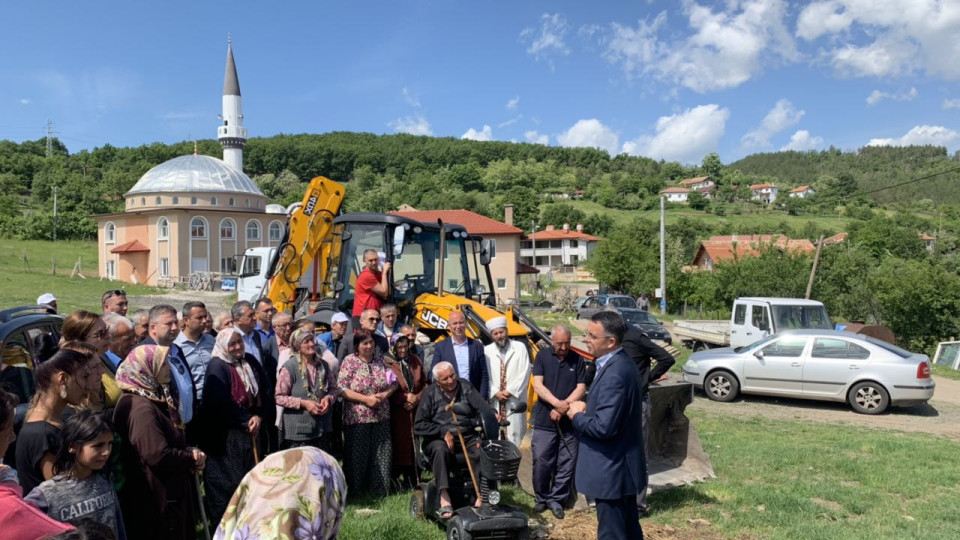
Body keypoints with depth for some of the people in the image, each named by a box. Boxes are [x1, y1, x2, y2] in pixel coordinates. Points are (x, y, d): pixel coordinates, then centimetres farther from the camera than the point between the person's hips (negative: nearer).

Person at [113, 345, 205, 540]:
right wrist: (192, 458, -14)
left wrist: (188, 452, -1)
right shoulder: (141, 407, -23)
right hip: (157, 499, -10)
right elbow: (158, 455, -31)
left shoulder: (155, 399, 11)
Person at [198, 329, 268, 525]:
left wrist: (258, 416, -6)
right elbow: (220, 403, -22)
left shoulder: (250, 361, 6)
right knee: (228, 478, 2)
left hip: (250, 429, 7)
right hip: (225, 433, -7)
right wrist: (246, 421, -15)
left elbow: (263, 390, 9)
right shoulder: (217, 366, -15)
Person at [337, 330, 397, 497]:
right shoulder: (349, 362, -4)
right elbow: (341, 389, -11)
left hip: (381, 417, 4)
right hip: (357, 418, -3)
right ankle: (356, 491, 20)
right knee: (358, 455, 4)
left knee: (381, 454, 5)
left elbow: (394, 382, 11)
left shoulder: (381, 359, 7)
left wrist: (385, 394, -9)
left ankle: (379, 490, 19)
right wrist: (366, 399, -17)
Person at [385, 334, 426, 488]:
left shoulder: (415, 361, 12)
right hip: (398, 411, -4)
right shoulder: (387, 363, -6)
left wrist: (417, 397, -2)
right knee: (401, 444, -2)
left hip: (416, 410, 4)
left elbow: (424, 383, 14)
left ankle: (416, 480, 13)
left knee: (416, 444, 5)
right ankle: (401, 479, 7)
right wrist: (405, 398, -11)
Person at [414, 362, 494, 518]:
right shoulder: (430, 393, 3)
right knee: (440, 450, -35)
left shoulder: (465, 387, 9)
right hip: (438, 439, -2)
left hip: (466, 437, 2)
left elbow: (481, 406, -6)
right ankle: (444, 498, -39)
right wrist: (443, 432, -13)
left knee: (482, 451, -27)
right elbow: (419, 426, -2)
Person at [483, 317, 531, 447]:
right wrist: (495, 393, -9)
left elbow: (525, 373, -4)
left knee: (513, 434, 0)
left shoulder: (520, 348, 1)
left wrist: (510, 391, -9)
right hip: (494, 400, 1)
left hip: (514, 400, -1)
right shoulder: (487, 351, 3)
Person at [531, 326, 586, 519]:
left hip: (569, 421, 1)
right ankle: (541, 498, 21)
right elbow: (538, 385, -7)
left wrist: (564, 407, -12)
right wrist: (557, 403, -20)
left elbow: (581, 388, -1)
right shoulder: (542, 356, 0)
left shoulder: (577, 360, 2)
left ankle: (557, 500, 19)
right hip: (544, 421, -1)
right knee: (541, 462, 3)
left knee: (566, 464, 4)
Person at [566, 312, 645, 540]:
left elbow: (603, 427, -30)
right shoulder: (621, 363, 5)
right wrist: (588, 407, 2)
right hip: (623, 465, 10)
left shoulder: (614, 374, -27)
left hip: (611, 470, -10)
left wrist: (576, 416, -13)